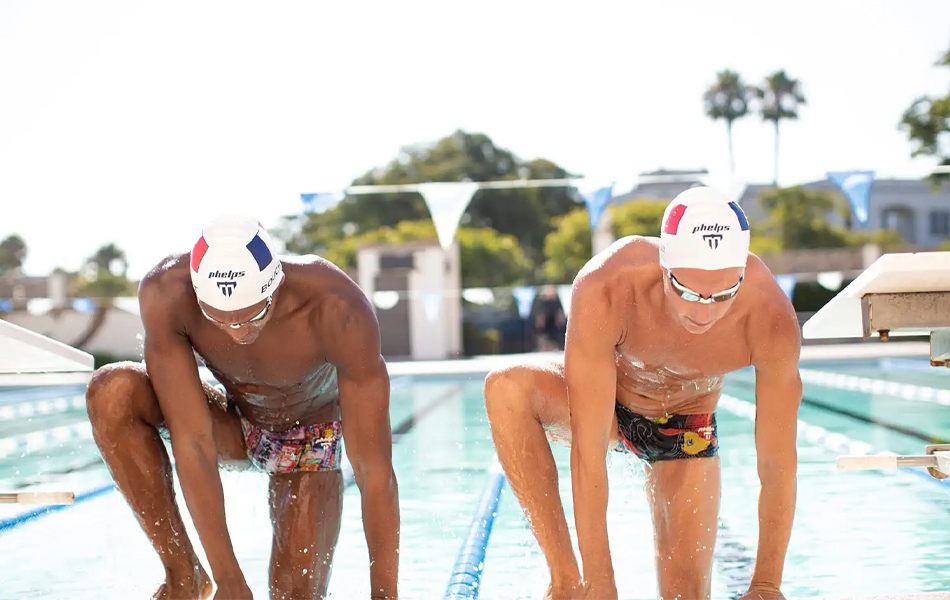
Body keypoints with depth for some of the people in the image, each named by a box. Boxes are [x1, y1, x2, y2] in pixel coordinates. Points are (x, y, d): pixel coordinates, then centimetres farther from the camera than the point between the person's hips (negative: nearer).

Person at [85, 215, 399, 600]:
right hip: (233, 426, 2)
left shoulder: (339, 311, -38)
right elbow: (192, 442, -33)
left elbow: (375, 471, -34)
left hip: (311, 441, -1)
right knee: (112, 391, -26)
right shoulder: (166, 294, -34)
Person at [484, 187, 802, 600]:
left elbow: (778, 466, -23)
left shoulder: (771, 320, -34)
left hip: (687, 430, 1)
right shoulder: (605, 290, -40)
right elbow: (588, 453, -38)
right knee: (506, 387, -33)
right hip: (599, 407, -1)